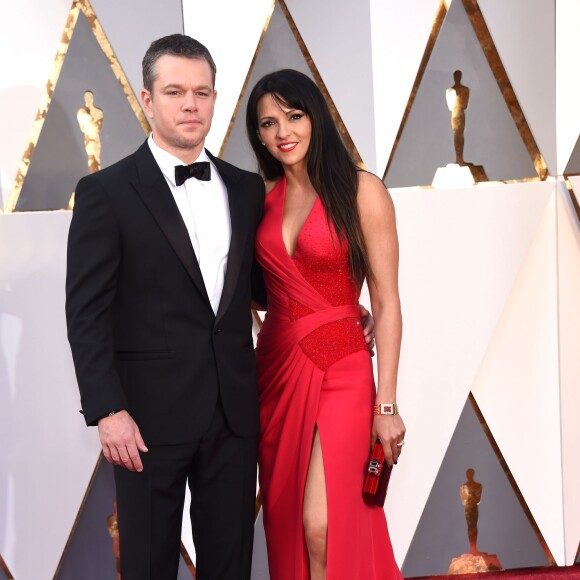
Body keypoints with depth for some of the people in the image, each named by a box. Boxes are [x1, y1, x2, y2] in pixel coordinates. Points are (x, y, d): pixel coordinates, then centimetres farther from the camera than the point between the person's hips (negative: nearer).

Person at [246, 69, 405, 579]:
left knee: (321, 526, -13)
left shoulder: (361, 191, -6)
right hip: (276, 366, 5)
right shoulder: (261, 196, 7)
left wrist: (387, 403, -10)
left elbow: (387, 302, -7)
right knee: (284, 522, 10)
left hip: (341, 369, -5)